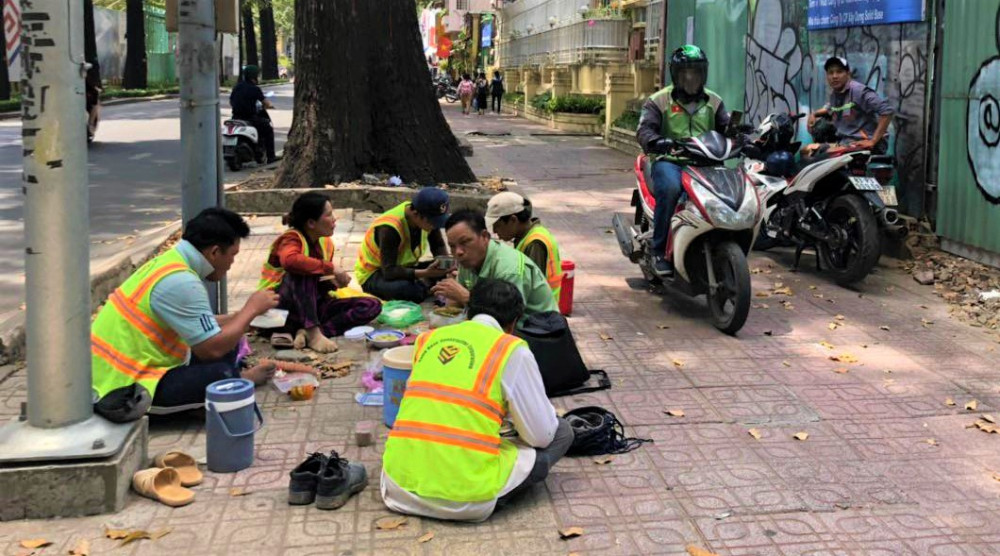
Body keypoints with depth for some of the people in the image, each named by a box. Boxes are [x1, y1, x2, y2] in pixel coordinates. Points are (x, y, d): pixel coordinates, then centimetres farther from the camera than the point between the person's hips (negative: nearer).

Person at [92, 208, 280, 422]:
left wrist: (244, 314, 16)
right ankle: (239, 380, 7)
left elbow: (201, 326, 17)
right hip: (126, 391, -10)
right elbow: (213, 348, -22)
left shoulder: (169, 261, 7)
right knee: (222, 373, -21)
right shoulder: (181, 282, -23)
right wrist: (251, 308, -9)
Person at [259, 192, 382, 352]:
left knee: (372, 305, -9)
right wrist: (331, 269, -34)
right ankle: (313, 333, -38)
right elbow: (289, 260, -42)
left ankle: (307, 332, -24)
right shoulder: (292, 239, -16)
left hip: (312, 308, 7)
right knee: (302, 272, -34)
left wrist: (333, 282, -8)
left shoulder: (325, 243, 6)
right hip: (281, 308, -7)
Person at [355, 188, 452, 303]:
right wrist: (426, 273, -48)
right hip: (373, 274, -6)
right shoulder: (389, 228, -33)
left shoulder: (428, 219, -13)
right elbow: (389, 271, -36)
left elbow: (439, 247, 1)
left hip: (402, 268, 6)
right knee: (403, 288, -39)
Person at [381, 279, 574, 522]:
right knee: (562, 432, 14)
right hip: (465, 501, -5)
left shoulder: (428, 339, 14)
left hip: (400, 487, 5)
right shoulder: (513, 351, -2)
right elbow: (541, 436, 3)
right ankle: (487, 497, 1)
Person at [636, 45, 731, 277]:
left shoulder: (713, 102, 21)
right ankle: (659, 251, -26)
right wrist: (659, 142, -29)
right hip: (669, 161, -4)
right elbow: (644, 129, -6)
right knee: (670, 188, -38)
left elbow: (727, 127, 16)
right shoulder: (659, 101, 7)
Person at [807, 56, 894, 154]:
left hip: (863, 145, -8)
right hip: (843, 143, 8)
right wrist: (814, 114, 19)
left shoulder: (859, 91, -11)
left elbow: (886, 111, -18)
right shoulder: (834, 94, 13)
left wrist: (873, 141, -20)